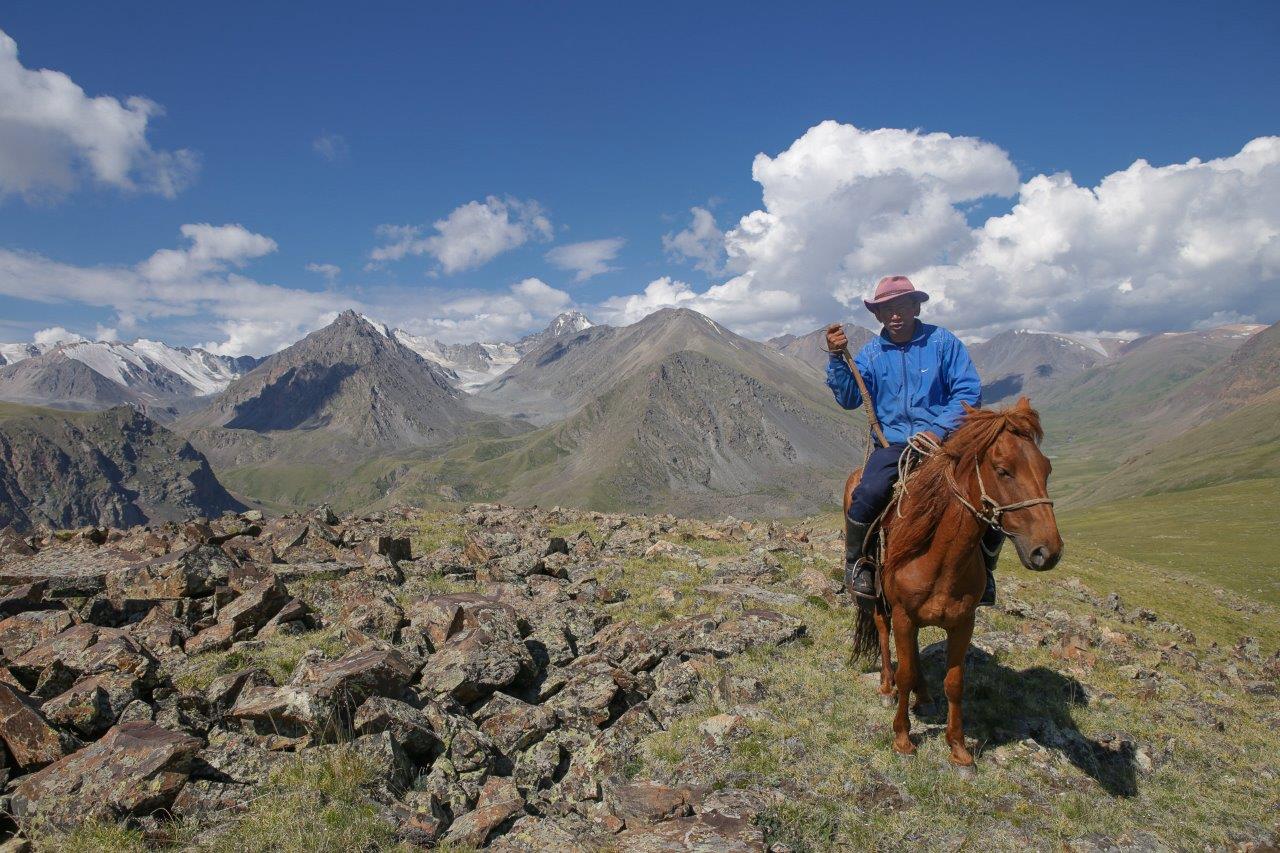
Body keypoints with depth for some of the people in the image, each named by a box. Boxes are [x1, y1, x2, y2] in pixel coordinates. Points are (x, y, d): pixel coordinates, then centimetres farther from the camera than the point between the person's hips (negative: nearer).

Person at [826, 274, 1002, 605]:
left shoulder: (942, 341, 2)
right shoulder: (871, 353, 7)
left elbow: (969, 391, -2)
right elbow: (849, 398, -2)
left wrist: (939, 430, -15)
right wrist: (837, 357, -15)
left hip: (944, 442, 0)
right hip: (893, 445, 0)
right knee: (867, 496, -29)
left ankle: (982, 568, 11)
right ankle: (857, 562, -3)